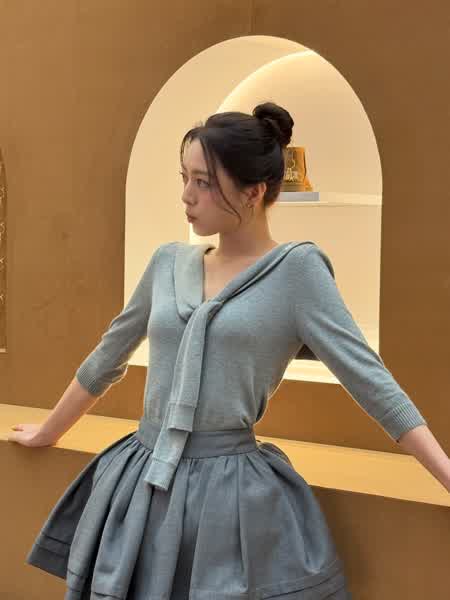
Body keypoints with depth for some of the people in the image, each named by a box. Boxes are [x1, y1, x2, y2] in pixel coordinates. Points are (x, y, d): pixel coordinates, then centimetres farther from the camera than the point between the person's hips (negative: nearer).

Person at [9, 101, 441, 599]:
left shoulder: (296, 268, -7)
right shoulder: (169, 262, 6)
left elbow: (366, 373, -11)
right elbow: (107, 358, 17)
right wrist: (47, 433, 27)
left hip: (232, 494, -4)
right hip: (141, 488, 5)